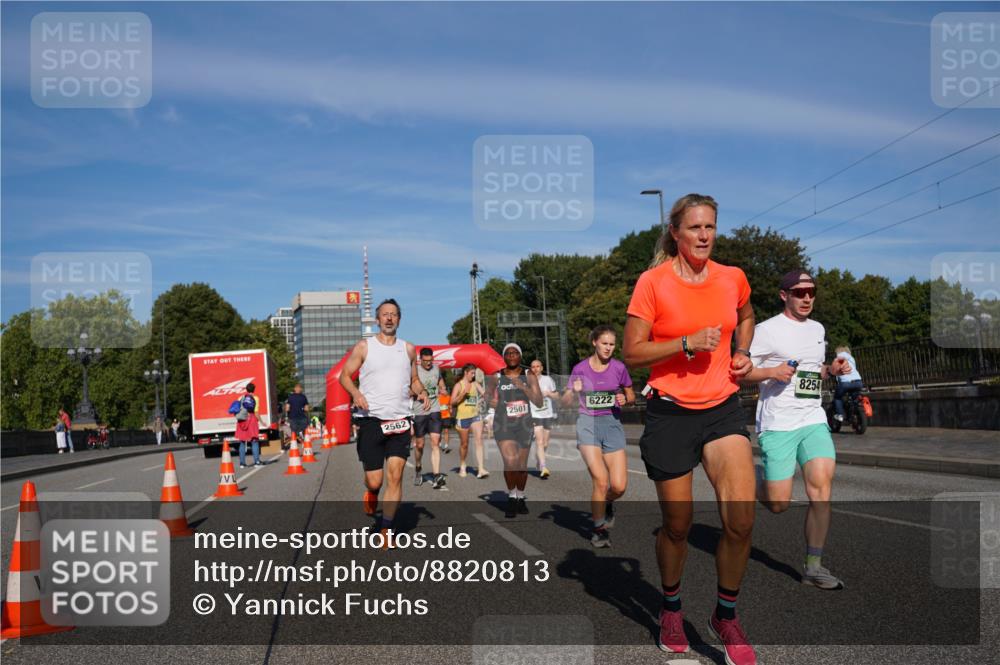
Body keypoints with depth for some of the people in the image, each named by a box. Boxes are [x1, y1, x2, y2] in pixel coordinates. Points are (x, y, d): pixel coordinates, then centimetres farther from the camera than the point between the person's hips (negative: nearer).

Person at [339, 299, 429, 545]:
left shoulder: (408, 349, 12)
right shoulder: (364, 347, 3)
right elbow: (344, 375, 4)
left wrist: (421, 392, -2)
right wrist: (356, 393, -15)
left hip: (399, 421, 2)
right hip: (371, 420, -2)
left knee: (395, 475, -7)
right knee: (375, 480, -2)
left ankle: (386, 530, 4)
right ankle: (371, 493, 36)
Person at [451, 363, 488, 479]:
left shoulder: (475, 384, 10)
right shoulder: (459, 385, -3)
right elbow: (452, 401, -10)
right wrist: (463, 393, -20)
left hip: (475, 416, 3)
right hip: (463, 417, -3)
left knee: (479, 440, -13)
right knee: (464, 444, 9)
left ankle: (481, 469, -18)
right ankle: (462, 467, 31)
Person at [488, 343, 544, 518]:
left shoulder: (529, 376, 0)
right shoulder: (497, 377, 0)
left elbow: (539, 402, -5)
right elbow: (492, 403, 14)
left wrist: (524, 387, -18)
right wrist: (492, 402, -9)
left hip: (524, 424, 2)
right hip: (503, 425, -2)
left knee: (522, 464, 10)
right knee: (510, 461, -20)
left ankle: (520, 497, 32)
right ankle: (511, 497, 0)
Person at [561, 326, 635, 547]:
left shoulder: (619, 367, 1)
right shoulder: (580, 369, -1)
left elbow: (631, 396, 13)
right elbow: (565, 402, 4)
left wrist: (624, 399, -9)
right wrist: (574, 392, -17)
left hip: (612, 424, 2)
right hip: (588, 424, -2)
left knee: (619, 486, -7)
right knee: (601, 480, -16)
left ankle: (606, 504, 30)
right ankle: (599, 530, 5)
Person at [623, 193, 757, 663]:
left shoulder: (733, 278, 4)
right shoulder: (653, 282, -8)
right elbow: (631, 353, -9)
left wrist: (742, 352, 9)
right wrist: (687, 343, -19)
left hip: (723, 409, 3)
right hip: (670, 413, -3)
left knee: (741, 519, -12)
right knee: (677, 525, 7)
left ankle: (725, 616, 14)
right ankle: (671, 610, 36)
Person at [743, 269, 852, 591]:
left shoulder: (818, 329, 16)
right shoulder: (767, 329, -6)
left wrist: (831, 369, 9)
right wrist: (772, 372, -21)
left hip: (814, 420, 5)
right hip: (777, 425, -5)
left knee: (821, 487, -12)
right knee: (779, 504, -5)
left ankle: (813, 567, -2)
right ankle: (757, 479, 30)